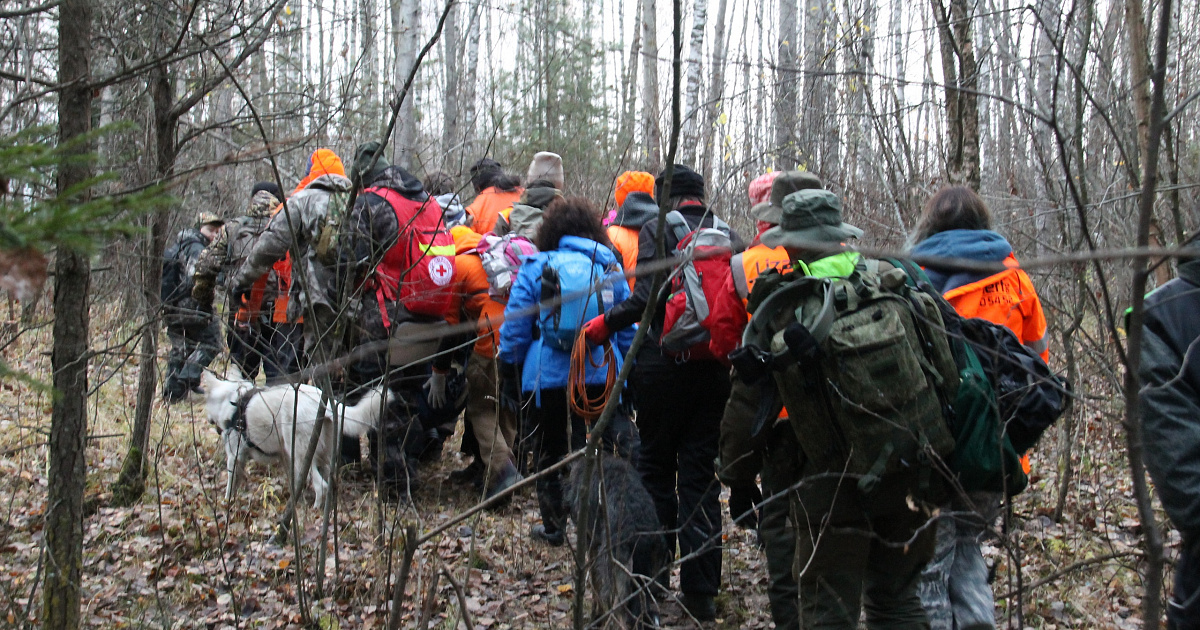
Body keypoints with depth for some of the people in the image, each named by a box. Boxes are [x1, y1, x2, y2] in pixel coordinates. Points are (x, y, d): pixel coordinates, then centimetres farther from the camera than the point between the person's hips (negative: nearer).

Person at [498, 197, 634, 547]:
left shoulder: (535, 268, 1)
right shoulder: (610, 268, 6)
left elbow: (515, 327, 0)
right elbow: (628, 330, 10)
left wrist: (509, 367, 13)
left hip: (548, 376, -1)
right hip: (600, 375, 1)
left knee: (549, 452, 15)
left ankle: (553, 527, 24)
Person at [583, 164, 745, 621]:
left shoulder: (658, 228, -4)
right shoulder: (729, 236, 9)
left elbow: (649, 295, -17)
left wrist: (605, 323, -8)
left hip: (665, 364, -3)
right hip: (714, 370, 4)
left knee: (656, 467, 12)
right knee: (701, 472, 8)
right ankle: (701, 589, 8)